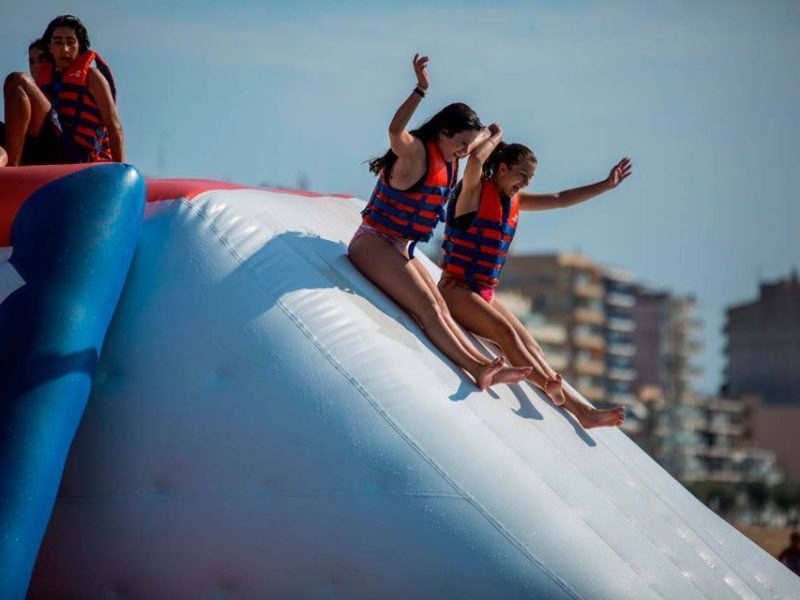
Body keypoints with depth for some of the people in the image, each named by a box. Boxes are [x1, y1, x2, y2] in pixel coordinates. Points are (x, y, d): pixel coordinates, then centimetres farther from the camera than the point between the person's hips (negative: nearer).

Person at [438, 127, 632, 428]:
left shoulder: (514, 201, 15)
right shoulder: (475, 191, -8)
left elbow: (561, 199, 20)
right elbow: (475, 159, -31)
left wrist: (606, 185, 19)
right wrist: (495, 137, -13)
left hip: (485, 293, 8)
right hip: (456, 288, -8)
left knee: (529, 345, -4)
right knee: (505, 331, -29)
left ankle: (580, 409, -12)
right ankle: (548, 386, -47)